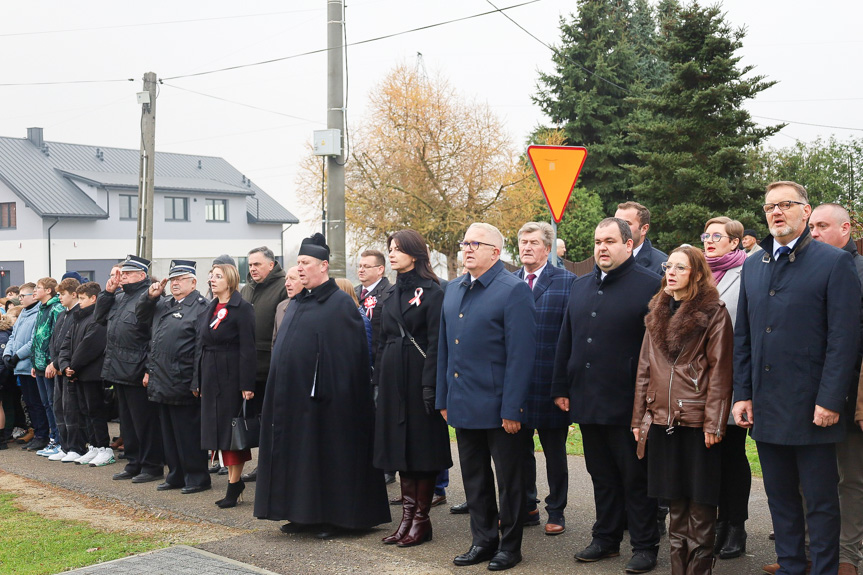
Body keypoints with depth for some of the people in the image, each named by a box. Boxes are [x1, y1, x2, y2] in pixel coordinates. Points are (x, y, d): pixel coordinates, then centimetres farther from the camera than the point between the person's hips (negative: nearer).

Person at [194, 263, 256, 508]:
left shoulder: (242, 309, -9)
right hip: (211, 377, 8)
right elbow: (200, 346, 16)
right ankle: (235, 480, 20)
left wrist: (247, 384, -19)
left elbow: (248, 348, -14)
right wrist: (197, 381, 12)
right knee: (220, 430, 10)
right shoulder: (209, 309, 15)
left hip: (231, 377, -8)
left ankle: (234, 483, 4)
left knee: (231, 430, -3)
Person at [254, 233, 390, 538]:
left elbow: (350, 354, -15)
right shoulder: (298, 302, 14)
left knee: (326, 454, 1)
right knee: (297, 453, 11)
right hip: (292, 394, 8)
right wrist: (281, 389, 14)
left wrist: (334, 393, -19)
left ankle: (332, 517, 12)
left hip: (323, 398, -8)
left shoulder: (340, 303, -10)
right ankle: (302, 514, 22)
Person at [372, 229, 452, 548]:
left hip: (419, 375, -7)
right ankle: (407, 515, 18)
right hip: (393, 375, 7)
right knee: (400, 442, 10)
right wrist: (378, 381, 11)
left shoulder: (431, 292, -7)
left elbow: (435, 342, -12)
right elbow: (383, 339, 15)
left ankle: (421, 518, 9)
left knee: (422, 444, 0)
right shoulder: (390, 293, 14)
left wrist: (430, 384, -18)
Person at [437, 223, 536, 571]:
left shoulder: (514, 290, -11)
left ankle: (509, 546, 22)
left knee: (509, 480, 8)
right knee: (474, 478, 16)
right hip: (464, 405, 7)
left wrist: (512, 409, -18)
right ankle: (483, 540, 29)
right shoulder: (453, 290, 11)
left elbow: (521, 355, -15)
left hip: (499, 408, -6)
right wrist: (443, 398, 11)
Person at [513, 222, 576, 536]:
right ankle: (526, 508, 27)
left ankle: (556, 512, 22)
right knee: (519, 449, 12)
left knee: (555, 452, 9)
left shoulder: (566, 281, -4)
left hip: (550, 383, -3)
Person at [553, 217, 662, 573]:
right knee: (602, 475, 15)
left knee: (635, 478, 5)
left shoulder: (649, 285, -6)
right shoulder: (581, 287, 14)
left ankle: (645, 546, 16)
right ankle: (606, 539, 27)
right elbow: (566, 341, 17)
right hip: (587, 403, 6)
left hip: (628, 404, -6)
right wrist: (561, 388, 12)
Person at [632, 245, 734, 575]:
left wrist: (714, 423, -13)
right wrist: (639, 417, 11)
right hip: (662, 420, 5)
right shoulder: (657, 314, 14)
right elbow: (645, 369, 15)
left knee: (699, 501, 1)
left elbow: (719, 371, -8)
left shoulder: (713, 313, -4)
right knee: (674, 501, 13)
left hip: (697, 421, -5)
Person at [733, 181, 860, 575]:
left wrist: (830, 401, -15)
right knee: (780, 495, 14)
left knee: (820, 500, 4)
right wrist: (742, 394, 7)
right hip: (766, 407, 5)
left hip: (810, 406, -5)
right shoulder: (753, 266, 12)